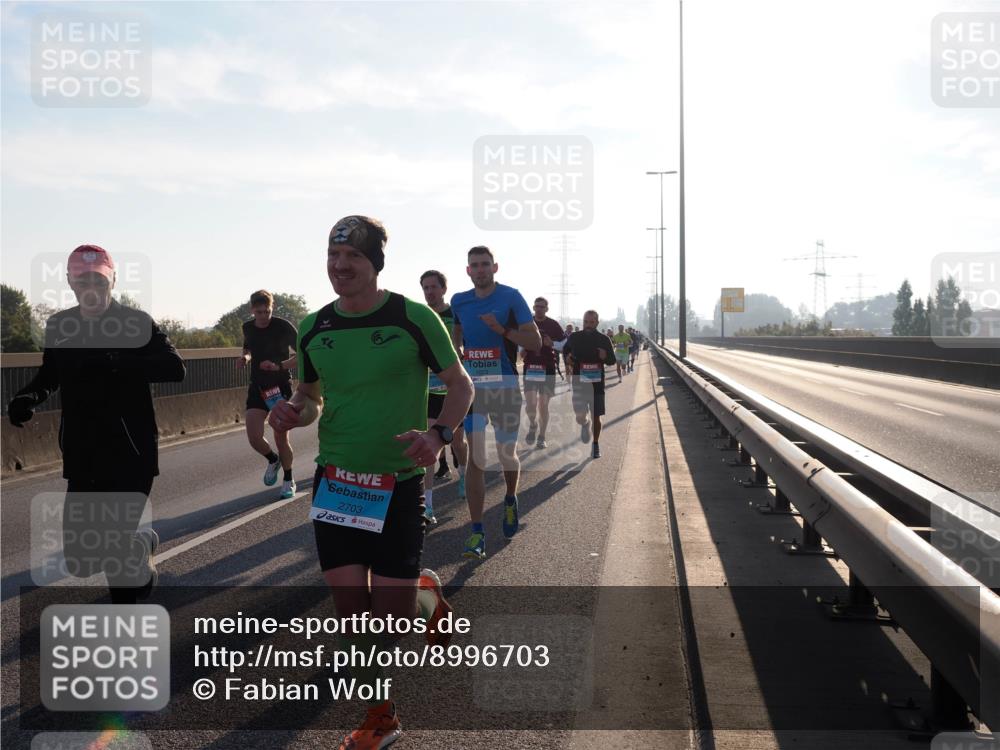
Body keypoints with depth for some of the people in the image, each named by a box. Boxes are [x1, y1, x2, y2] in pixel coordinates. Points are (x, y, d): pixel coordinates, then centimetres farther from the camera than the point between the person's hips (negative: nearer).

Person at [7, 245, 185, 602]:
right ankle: (141, 543, 36)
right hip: (82, 460, 5)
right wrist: (27, 396, 1)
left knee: (115, 553, -8)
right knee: (79, 562, 6)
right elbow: (49, 374, 23)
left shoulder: (136, 323, -6)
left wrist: (118, 361, -32)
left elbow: (174, 369, -20)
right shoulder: (58, 326, 7)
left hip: (131, 457, -5)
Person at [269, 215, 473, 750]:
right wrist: (291, 410, -5)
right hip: (334, 481, 3)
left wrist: (439, 434, -20)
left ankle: (426, 594, 35)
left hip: (397, 483, -3)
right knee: (351, 606, 2)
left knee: (392, 615, -3)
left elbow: (460, 385, -2)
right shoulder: (313, 329, 4)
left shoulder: (414, 318, -9)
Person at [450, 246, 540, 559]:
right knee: (475, 458, -6)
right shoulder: (459, 302, 7)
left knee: (507, 454, 10)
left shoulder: (511, 297, -5)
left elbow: (535, 341, -8)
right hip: (472, 386, 2)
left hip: (505, 387, -2)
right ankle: (477, 533, -6)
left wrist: (503, 330, -21)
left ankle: (510, 501, 42)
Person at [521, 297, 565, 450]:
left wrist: (552, 343, -17)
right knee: (530, 403, -11)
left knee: (543, 405, 3)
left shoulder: (553, 325, 1)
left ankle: (541, 437, 15)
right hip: (530, 367, 1)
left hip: (547, 368, -1)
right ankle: (532, 424, 20)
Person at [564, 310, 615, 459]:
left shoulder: (604, 339, 1)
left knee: (596, 417, 3)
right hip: (579, 381, 0)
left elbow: (612, 360, 7)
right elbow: (564, 352, 19)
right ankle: (585, 424, 29)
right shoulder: (574, 337, 2)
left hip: (597, 383, 0)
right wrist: (568, 360, -3)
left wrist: (605, 356, -16)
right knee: (580, 416, -8)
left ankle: (596, 444, 22)